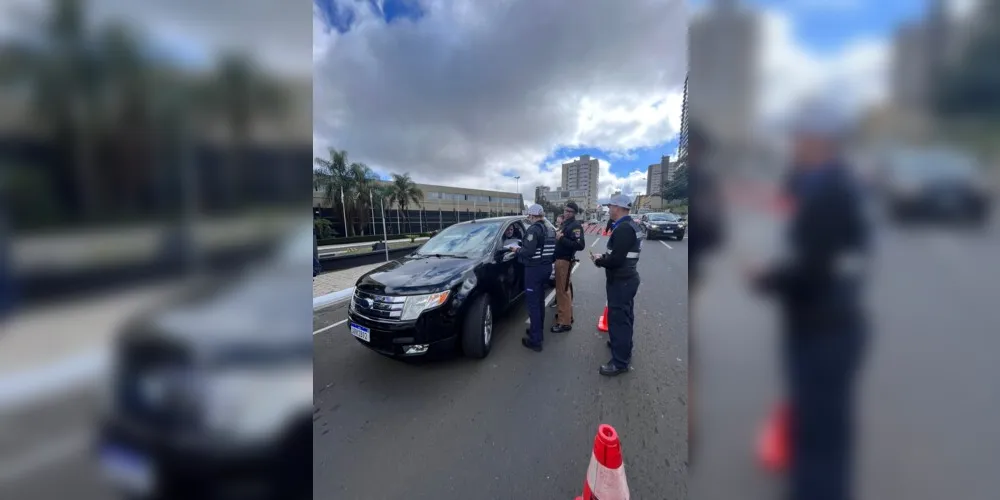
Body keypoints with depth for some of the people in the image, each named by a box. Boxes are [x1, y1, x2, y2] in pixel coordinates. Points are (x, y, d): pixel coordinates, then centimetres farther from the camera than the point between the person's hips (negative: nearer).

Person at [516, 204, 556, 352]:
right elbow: (551, 249, 13)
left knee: (533, 303, -3)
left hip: (534, 269, -9)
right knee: (540, 300, 20)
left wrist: (517, 250, -7)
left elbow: (528, 251, -24)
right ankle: (538, 330, 33)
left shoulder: (534, 229, -16)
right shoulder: (550, 230, 11)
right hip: (546, 267, 9)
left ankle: (535, 340, 1)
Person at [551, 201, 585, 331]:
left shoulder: (576, 225, -14)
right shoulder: (565, 223, 14)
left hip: (565, 260, -10)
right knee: (564, 289, 20)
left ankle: (565, 322, 1)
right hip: (560, 259, 10)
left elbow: (580, 245, -26)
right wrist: (557, 238, 5)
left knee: (563, 290, -6)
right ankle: (567, 314, 35)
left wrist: (561, 239, -27)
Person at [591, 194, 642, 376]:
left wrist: (598, 260, -11)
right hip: (628, 278, 10)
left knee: (618, 319, -2)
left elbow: (615, 260, -27)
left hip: (620, 281, -10)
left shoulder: (623, 229, -24)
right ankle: (622, 344, 42)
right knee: (623, 317, 24)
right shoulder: (631, 226, 9)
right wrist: (604, 256, 5)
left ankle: (620, 362, 8)